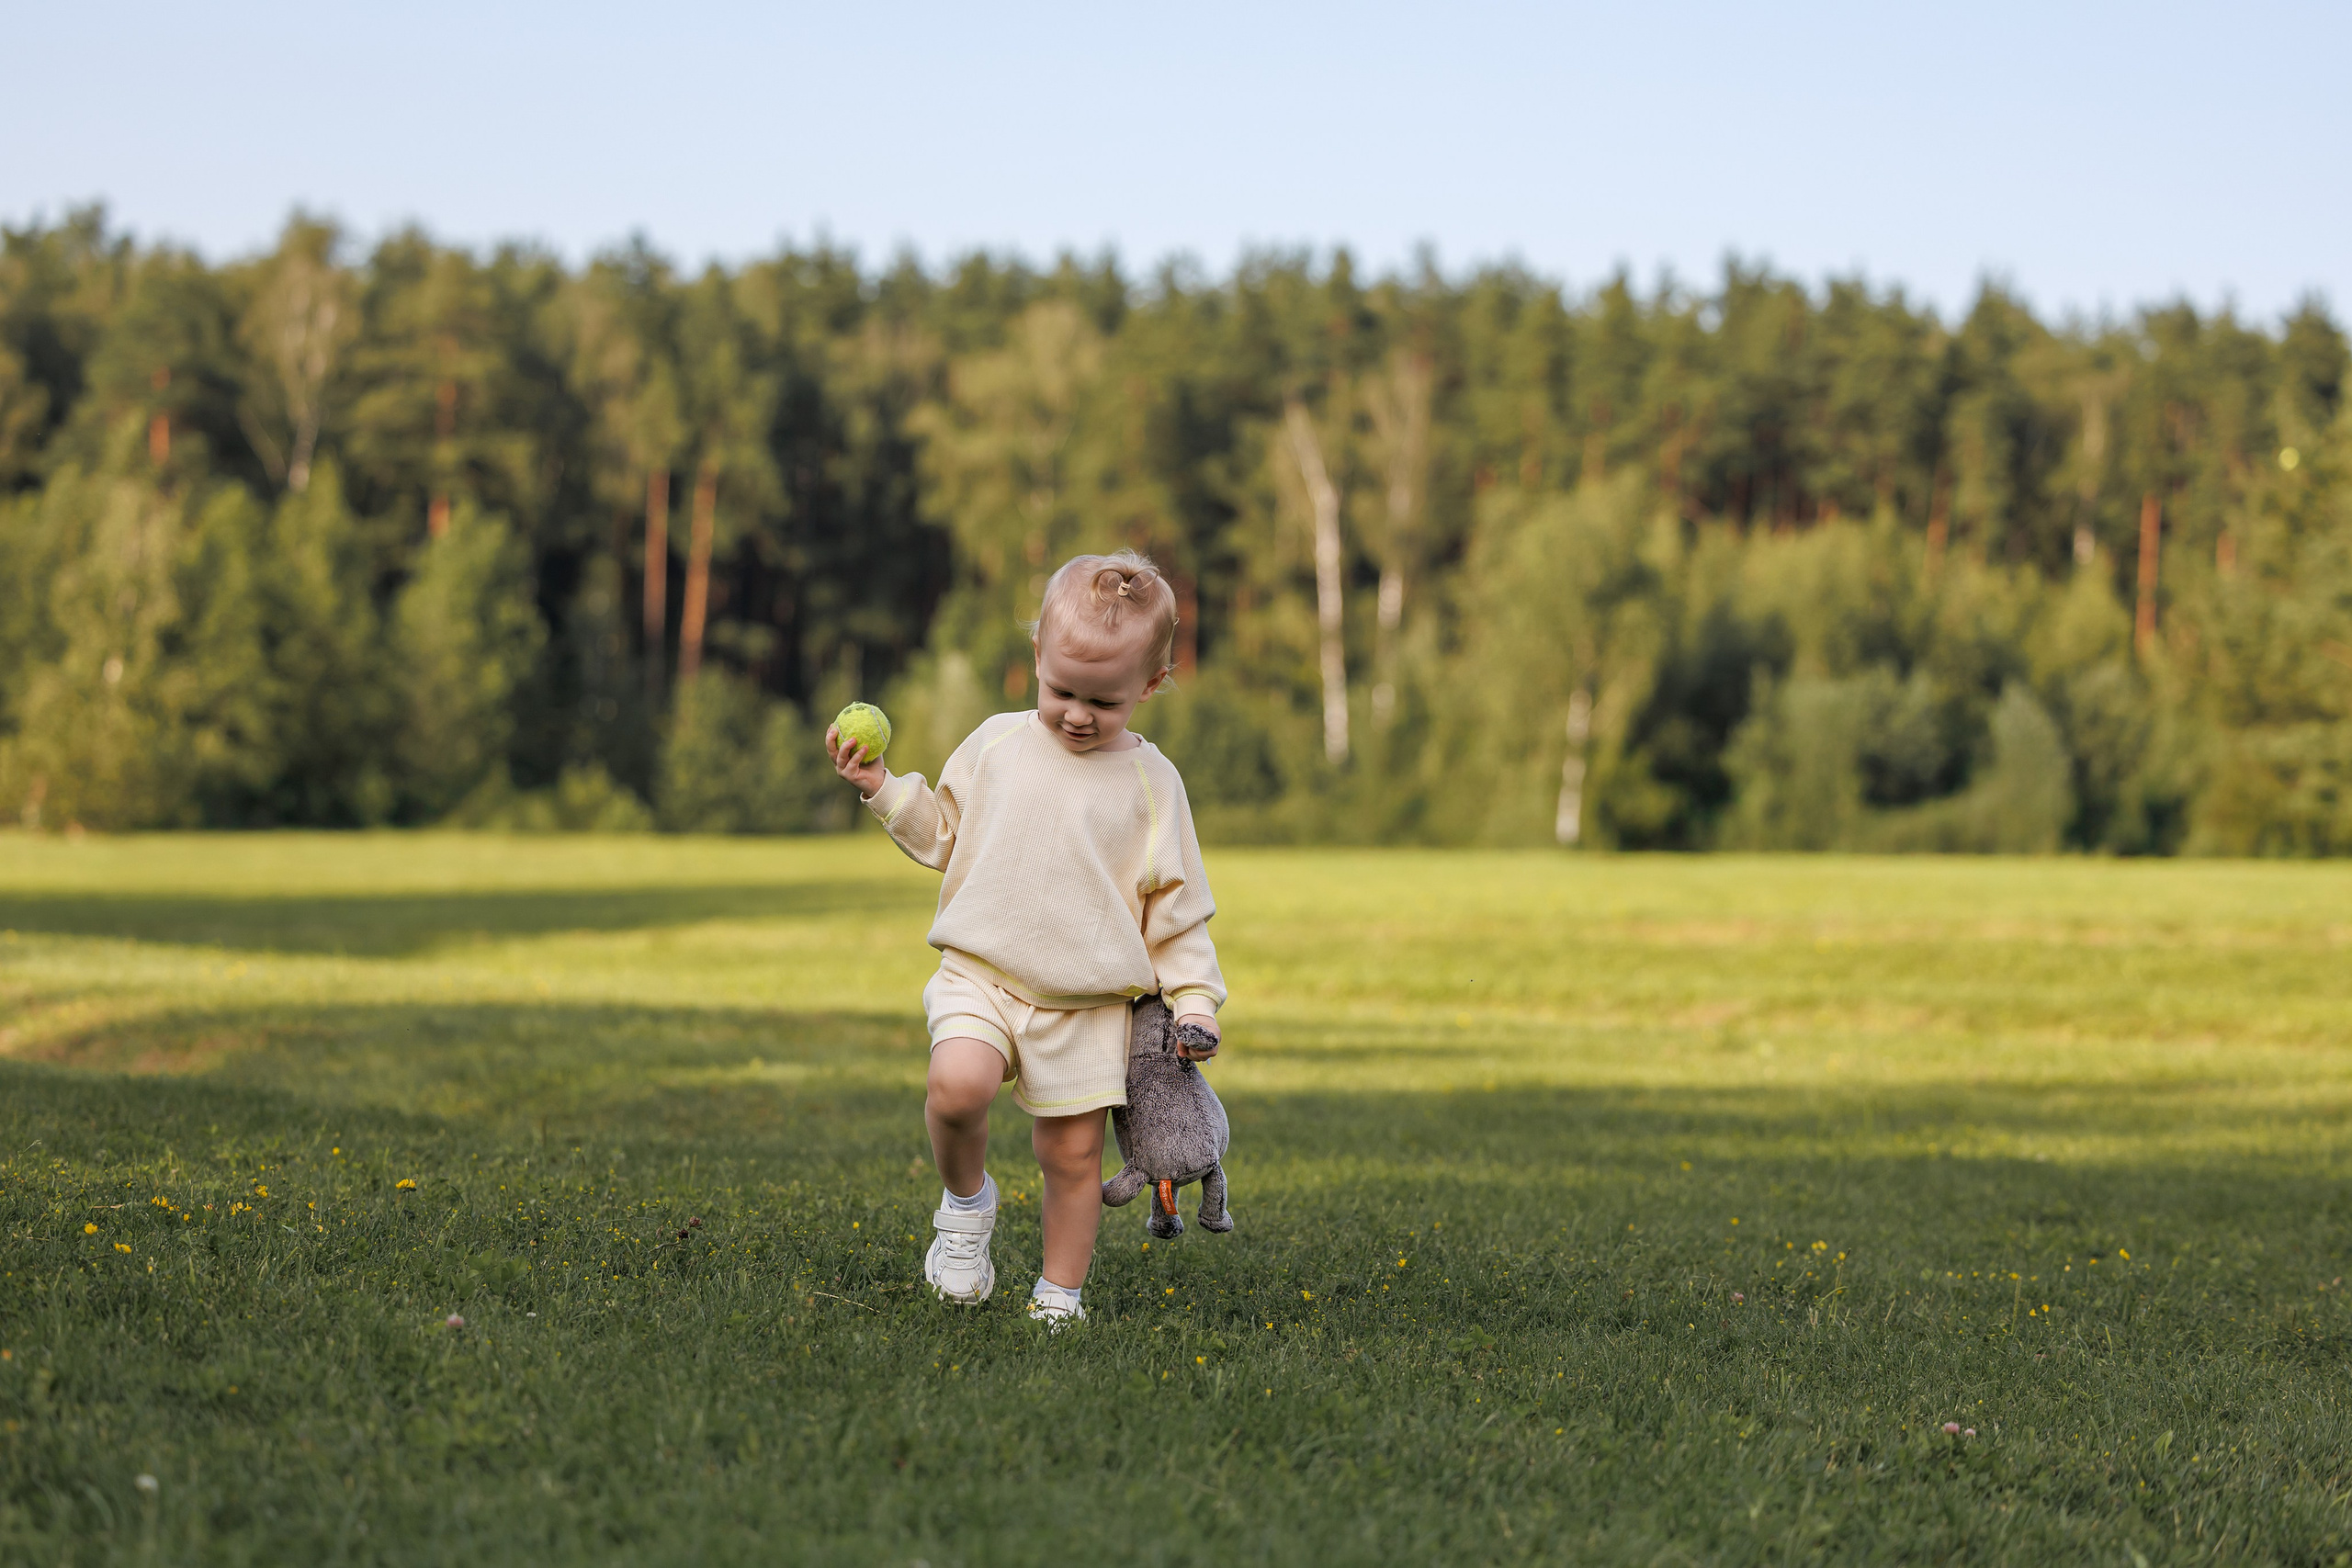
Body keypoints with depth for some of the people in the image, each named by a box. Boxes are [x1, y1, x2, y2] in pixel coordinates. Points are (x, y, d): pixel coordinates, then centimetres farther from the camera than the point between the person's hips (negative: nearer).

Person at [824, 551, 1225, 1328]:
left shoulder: (1150, 782, 0)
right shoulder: (996, 744, 5)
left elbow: (1176, 908, 5)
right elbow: (944, 834, 17)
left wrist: (1194, 1000, 0)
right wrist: (884, 789, 4)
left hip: (1088, 1001, 0)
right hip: (982, 972, 0)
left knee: (1073, 1154, 0)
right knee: (957, 1084, -27)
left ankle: (1059, 1295, 20)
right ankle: (966, 1198, 3)